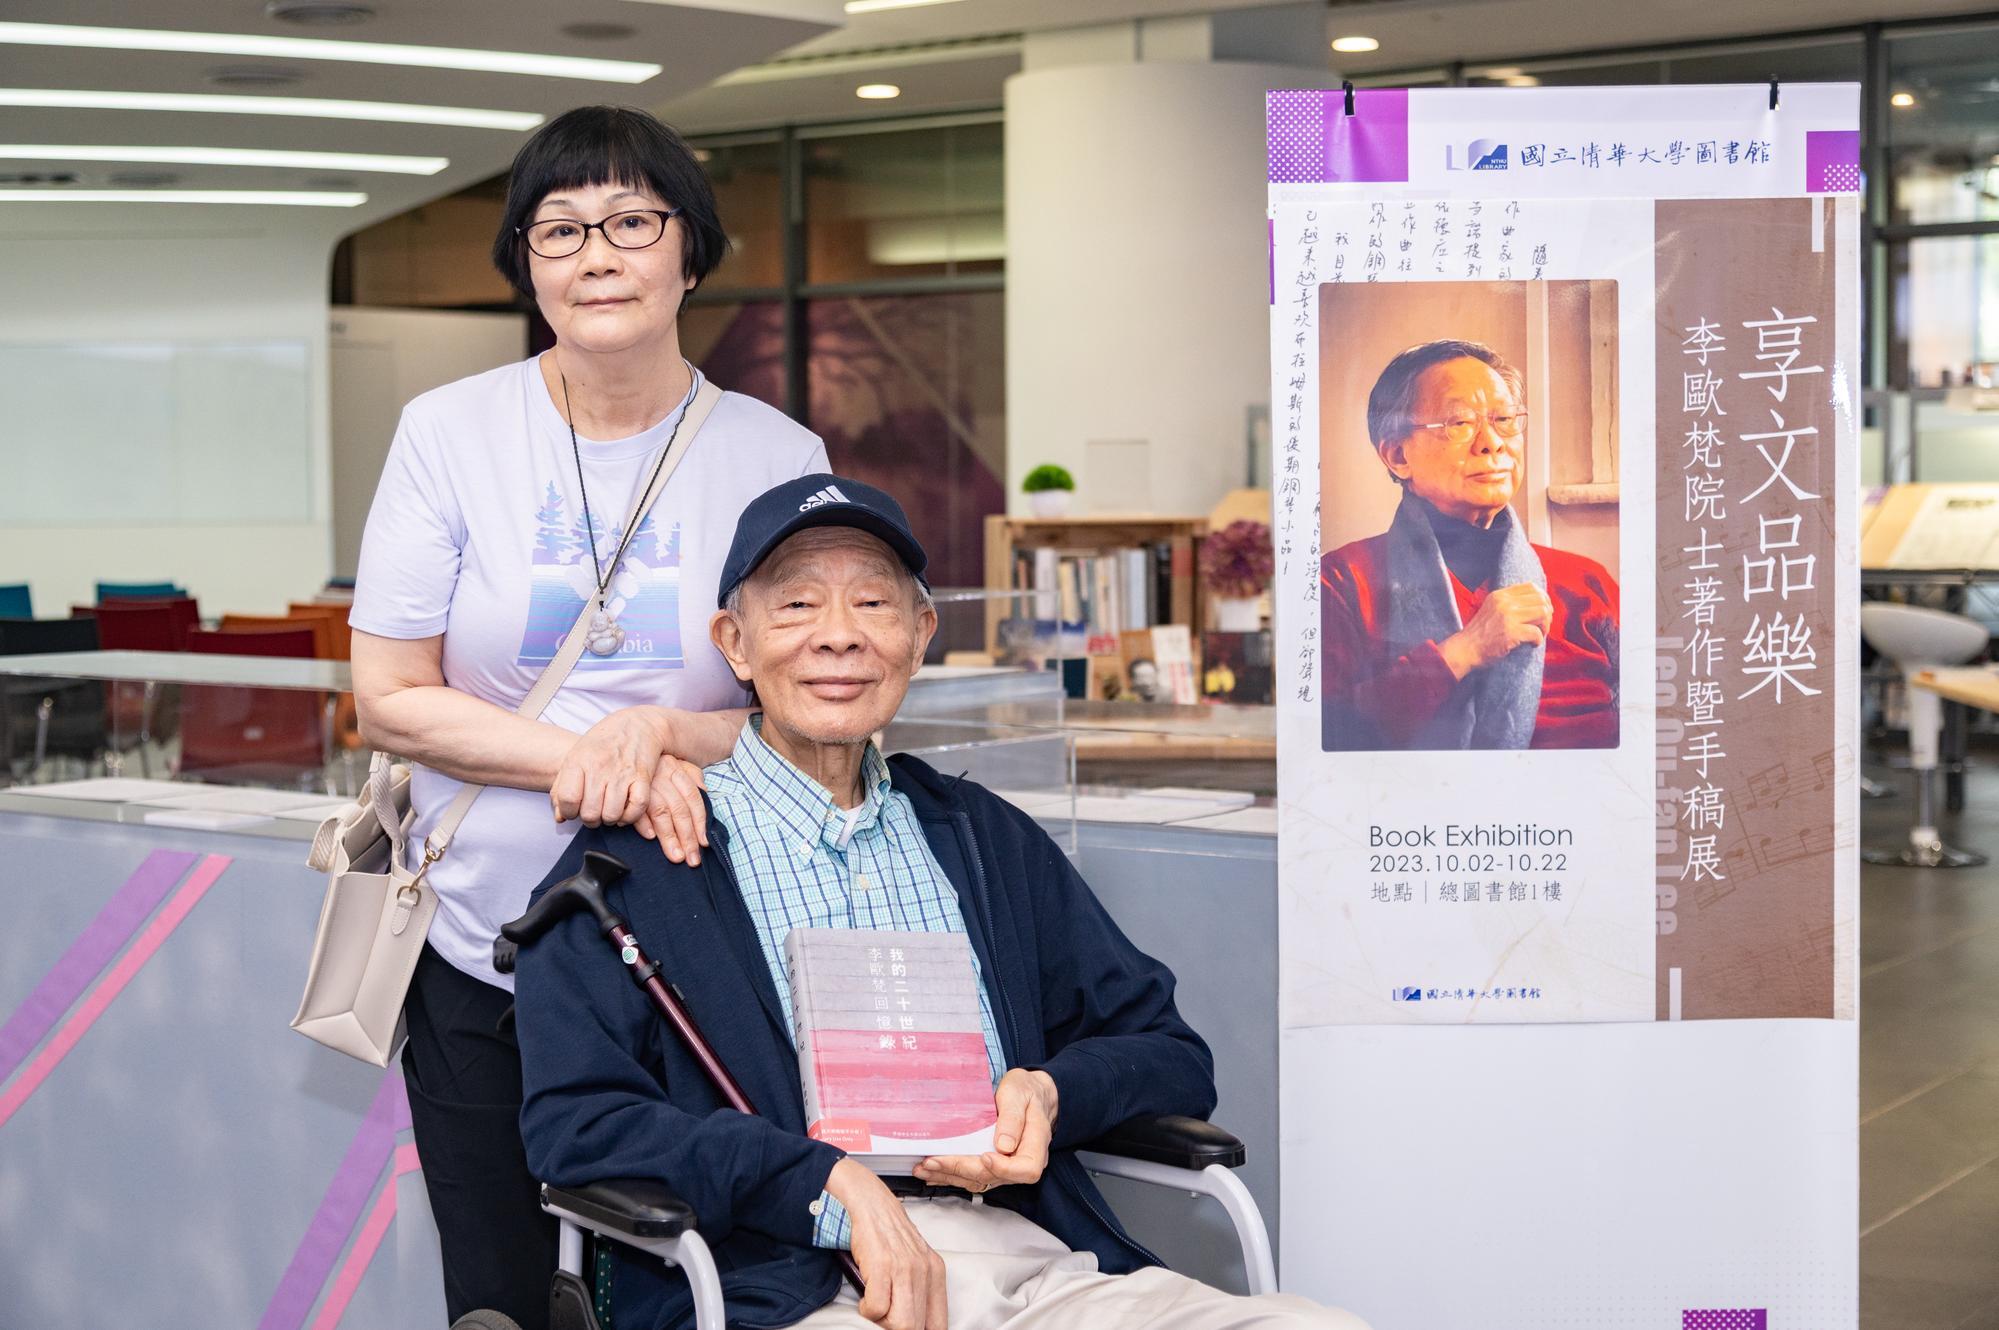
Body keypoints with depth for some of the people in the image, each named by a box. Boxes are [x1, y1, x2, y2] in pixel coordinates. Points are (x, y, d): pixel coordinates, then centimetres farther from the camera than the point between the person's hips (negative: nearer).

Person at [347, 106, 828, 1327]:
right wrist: (590, 761, -17)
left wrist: (661, 735, -19)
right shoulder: (450, 434, -3)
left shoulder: (779, 458, -2)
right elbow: (390, 699, -4)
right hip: (481, 956, 0)